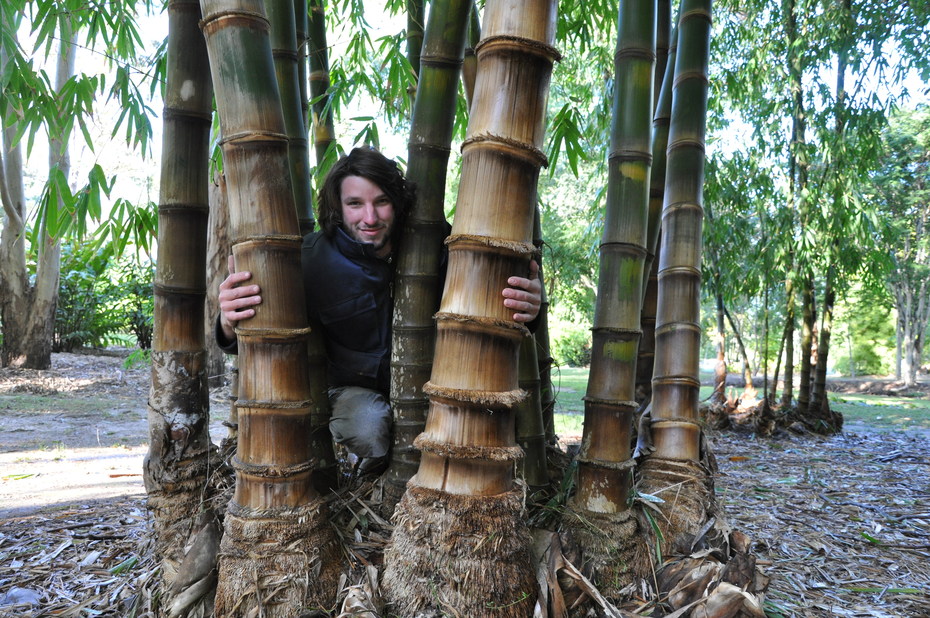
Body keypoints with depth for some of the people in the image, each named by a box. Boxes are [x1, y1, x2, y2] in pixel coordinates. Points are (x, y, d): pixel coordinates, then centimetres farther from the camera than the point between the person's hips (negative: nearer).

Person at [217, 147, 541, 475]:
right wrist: (231, 324, -42)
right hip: (355, 388, -2)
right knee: (369, 430, -31)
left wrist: (526, 303, -38)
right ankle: (379, 461, 8)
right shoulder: (313, 258, -17)